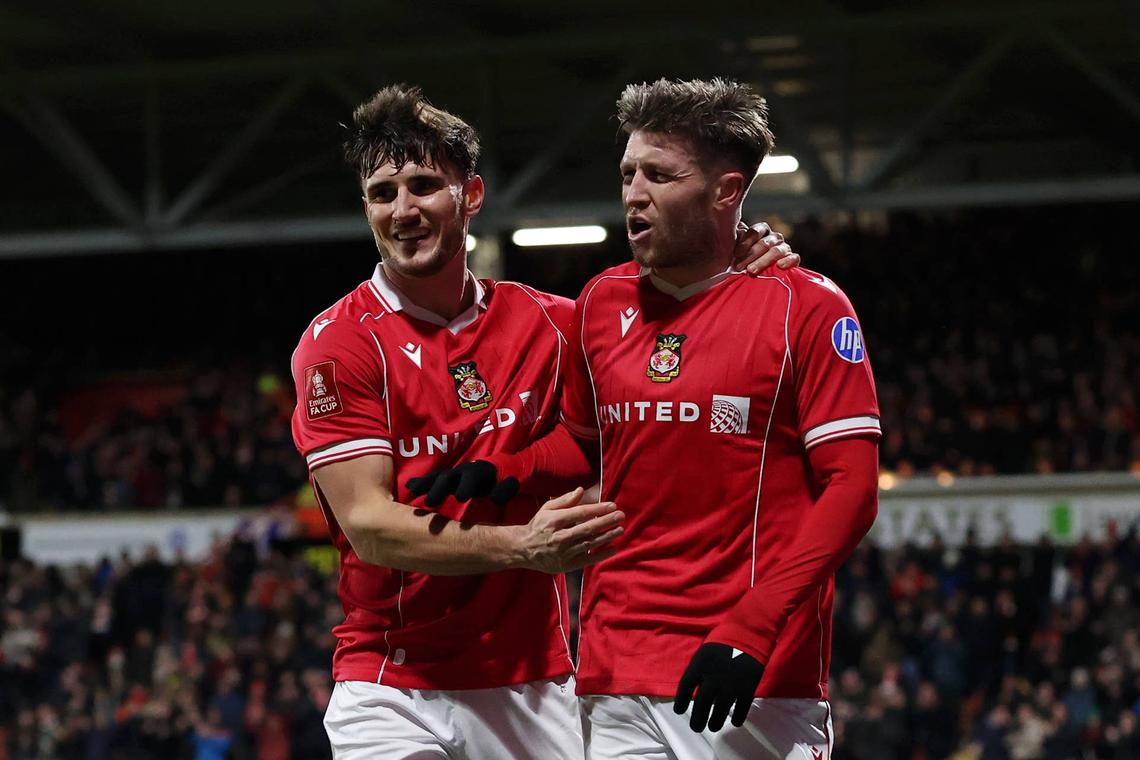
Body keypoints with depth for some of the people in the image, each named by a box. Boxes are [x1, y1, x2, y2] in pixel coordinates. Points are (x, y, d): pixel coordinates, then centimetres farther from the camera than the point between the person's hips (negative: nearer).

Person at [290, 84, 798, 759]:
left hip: (534, 688, 3)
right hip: (390, 694, -3)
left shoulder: (546, 323, 7)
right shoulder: (339, 343, -5)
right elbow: (367, 524, -13)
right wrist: (519, 547, -27)